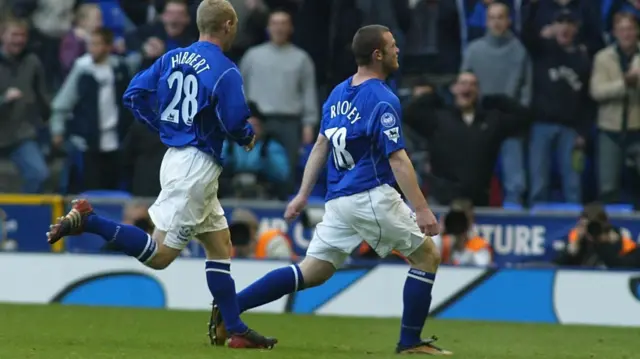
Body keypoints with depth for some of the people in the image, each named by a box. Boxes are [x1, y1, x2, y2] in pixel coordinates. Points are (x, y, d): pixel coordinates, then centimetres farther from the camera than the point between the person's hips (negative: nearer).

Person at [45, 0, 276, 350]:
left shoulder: (172, 58, 7)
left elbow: (135, 95, 6)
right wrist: (248, 138, 3)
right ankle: (87, 220, -18)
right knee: (159, 255, -8)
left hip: (175, 155, 9)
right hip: (198, 166, -9)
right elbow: (234, 122, -19)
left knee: (220, 246, 15)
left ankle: (236, 331, 16)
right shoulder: (225, 71, -13)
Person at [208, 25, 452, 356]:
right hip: (372, 197, -7)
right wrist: (422, 210, -17)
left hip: (338, 201, 7)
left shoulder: (338, 93, 13)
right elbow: (397, 159, -16)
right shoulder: (383, 100, -12)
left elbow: (321, 145, 18)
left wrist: (303, 194, 22)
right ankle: (410, 341, 4)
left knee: (311, 273, 9)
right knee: (427, 256, 6)